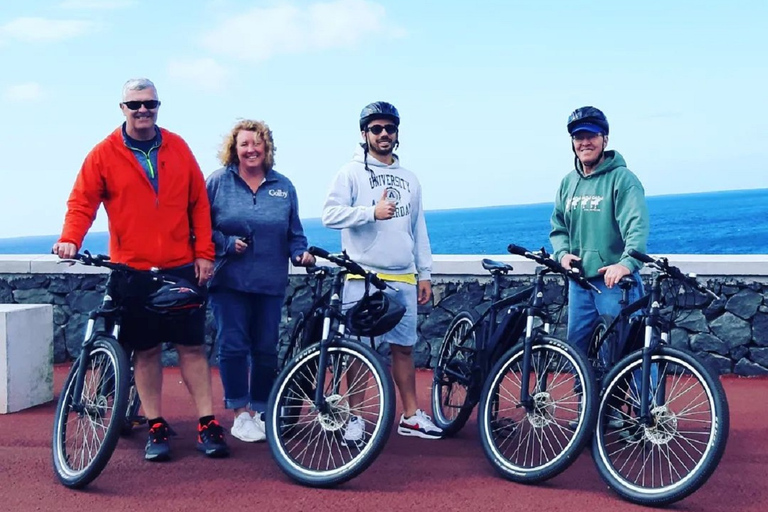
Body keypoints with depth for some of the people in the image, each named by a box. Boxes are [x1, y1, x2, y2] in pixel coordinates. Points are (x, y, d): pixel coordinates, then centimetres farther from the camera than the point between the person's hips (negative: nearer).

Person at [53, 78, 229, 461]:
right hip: (132, 271, -1)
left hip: (181, 267, 1)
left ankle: (207, 425, 11)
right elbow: (82, 201, -2)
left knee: (192, 346, 4)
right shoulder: (104, 154, 1)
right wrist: (70, 239, -20)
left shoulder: (178, 148, 6)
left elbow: (199, 203, 7)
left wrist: (204, 253, 2)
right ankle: (156, 429, 16)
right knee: (146, 350, 6)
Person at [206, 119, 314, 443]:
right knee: (233, 346, -5)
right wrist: (227, 244, -13)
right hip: (229, 282, -2)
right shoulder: (218, 182, 2)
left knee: (266, 350, 6)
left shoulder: (283, 187, 10)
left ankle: (260, 412, 19)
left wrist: (301, 254, -4)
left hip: (271, 283, 2)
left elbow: (294, 233, 14)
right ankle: (241, 414, 5)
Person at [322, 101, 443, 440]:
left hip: (404, 279, 4)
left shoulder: (408, 178, 16)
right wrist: (372, 212, -20)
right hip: (364, 277, -4)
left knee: (404, 347, 9)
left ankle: (411, 416, 18)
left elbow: (419, 229, 17)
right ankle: (354, 417, 10)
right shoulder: (352, 173, 1)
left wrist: (425, 274, 14)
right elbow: (330, 214, -10)